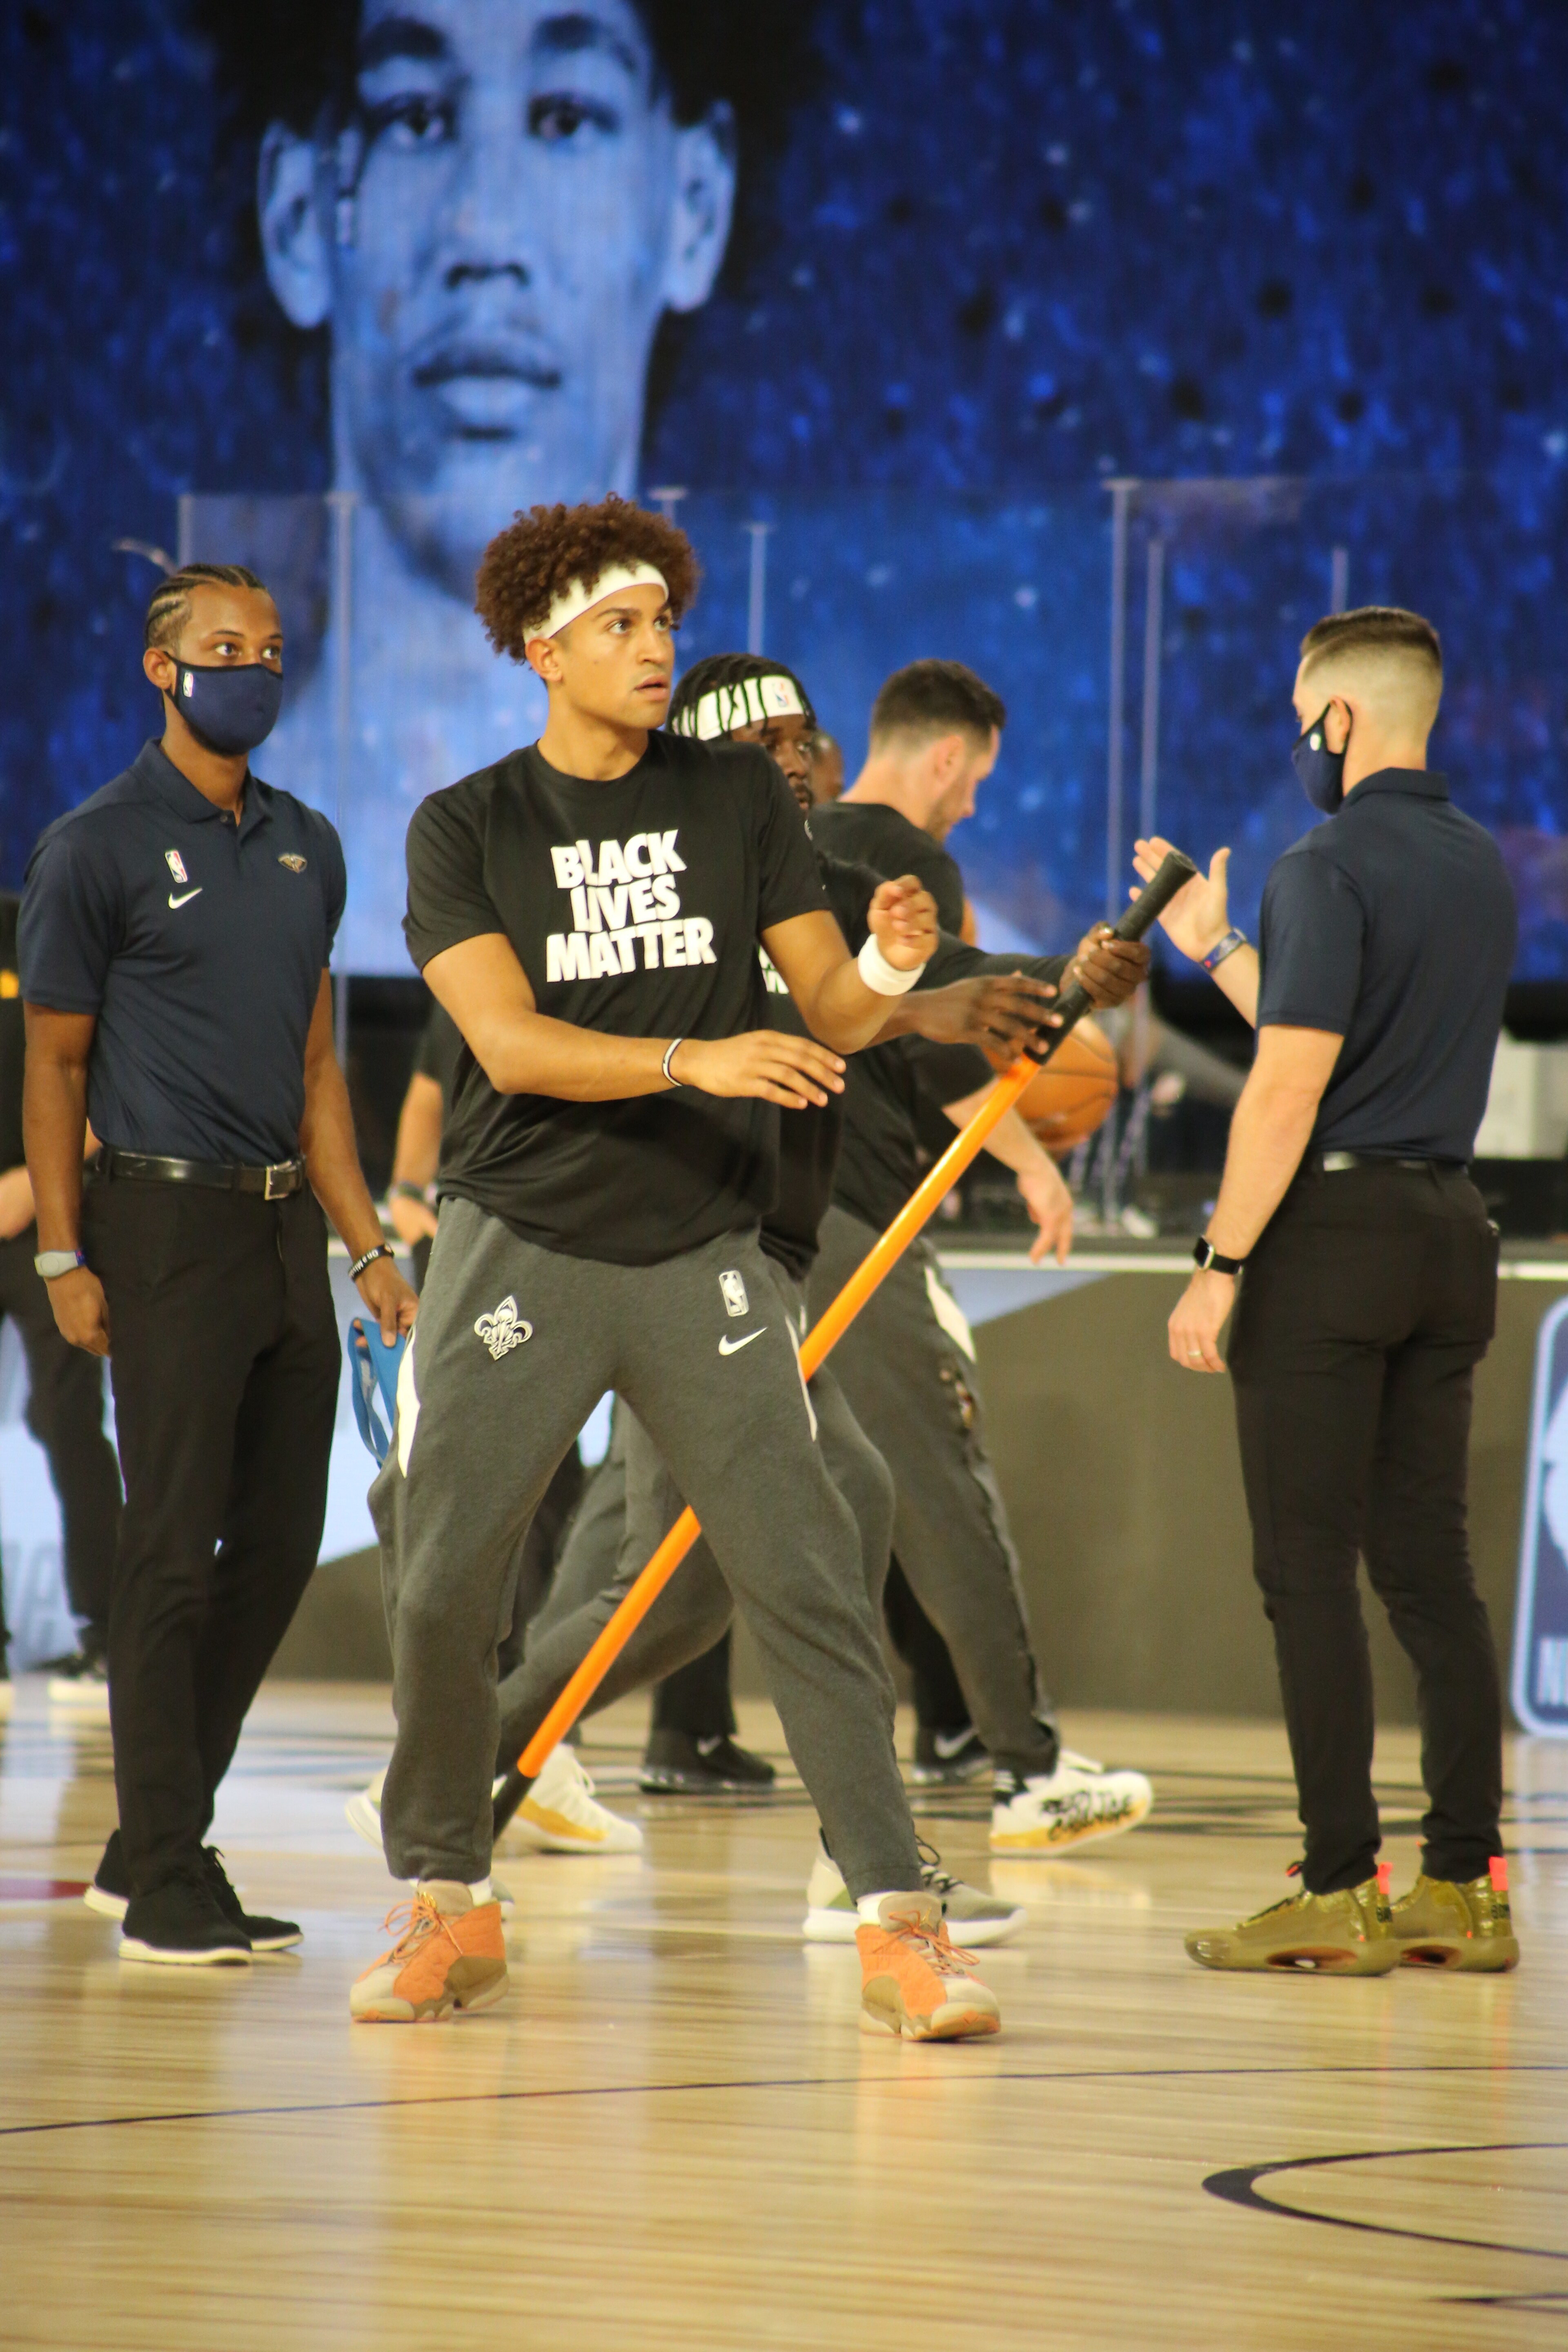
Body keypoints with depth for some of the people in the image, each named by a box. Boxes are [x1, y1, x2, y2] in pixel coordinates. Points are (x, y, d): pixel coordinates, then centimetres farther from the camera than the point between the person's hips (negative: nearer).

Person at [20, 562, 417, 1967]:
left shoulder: (307, 847, 15)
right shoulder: (98, 849, -3)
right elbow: (55, 1064, -2)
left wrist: (368, 1247, 15)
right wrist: (64, 1258, -8)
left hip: (286, 1227, 7)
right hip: (168, 1228, -7)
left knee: (279, 1548, 7)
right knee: (173, 1552, -6)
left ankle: (151, 1843, 18)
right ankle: (165, 1885, -1)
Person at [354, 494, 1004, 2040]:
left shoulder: (739, 799, 7)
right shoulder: (467, 827, 1)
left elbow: (826, 1009, 4)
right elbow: (510, 1042, -12)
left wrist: (886, 969, -19)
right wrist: (695, 1060, -27)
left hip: (699, 1255, 1)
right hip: (517, 1246, -1)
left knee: (805, 1577, -7)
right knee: (438, 1580, -1)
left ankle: (898, 1924, -6)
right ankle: (445, 1907, 17)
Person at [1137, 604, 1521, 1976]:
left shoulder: (1331, 869, -12)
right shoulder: (1482, 871, 14)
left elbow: (1289, 1088, -17)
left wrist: (1219, 1267, -14)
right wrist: (1215, 948, 28)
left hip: (1332, 1227, -8)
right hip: (1449, 1221, 8)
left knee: (1309, 1567, -4)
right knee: (1429, 1563, 9)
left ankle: (1341, 1891, -6)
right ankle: (1466, 1887, 7)